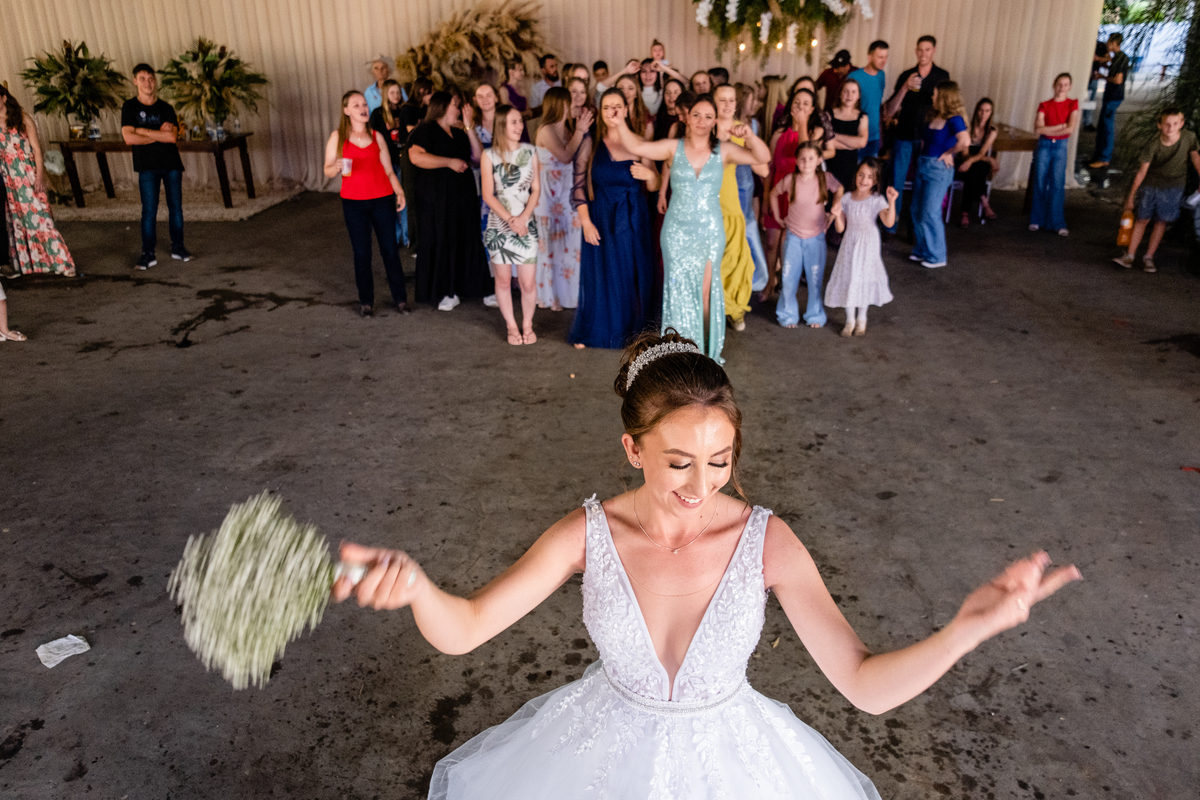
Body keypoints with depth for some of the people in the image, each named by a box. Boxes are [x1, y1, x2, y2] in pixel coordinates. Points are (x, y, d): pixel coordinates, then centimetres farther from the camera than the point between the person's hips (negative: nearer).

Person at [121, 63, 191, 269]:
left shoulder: (165, 108, 6)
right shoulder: (130, 107, 1)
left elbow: (172, 137, -9)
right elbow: (129, 138, -11)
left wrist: (142, 131, -9)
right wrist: (159, 134, -8)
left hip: (171, 163, 2)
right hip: (147, 166, -2)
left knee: (175, 207, 6)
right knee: (149, 211, -5)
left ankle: (178, 248, 17)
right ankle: (148, 254, 0)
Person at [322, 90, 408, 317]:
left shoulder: (377, 136, 9)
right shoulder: (337, 137, 3)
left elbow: (388, 171, 10)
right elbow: (327, 170, 4)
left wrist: (399, 192, -5)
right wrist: (336, 168, -19)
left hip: (382, 200, 1)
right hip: (353, 203, -1)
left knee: (390, 250, 0)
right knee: (361, 253, 3)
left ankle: (400, 298, 10)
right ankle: (366, 301, 14)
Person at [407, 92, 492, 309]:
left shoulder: (459, 134, 19)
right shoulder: (425, 131, -4)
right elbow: (416, 156, -21)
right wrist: (450, 162, -18)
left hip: (463, 197, 7)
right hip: (436, 199, -7)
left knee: (463, 240, 3)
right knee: (440, 242, -3)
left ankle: (457, 287, 13)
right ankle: (444, 292, 5)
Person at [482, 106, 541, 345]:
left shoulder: (530, 152, 4)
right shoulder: (489, 156, -1)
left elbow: (536, 189, 4)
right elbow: (488, 195, -3)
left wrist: (523, 217, -11)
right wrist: (510, 220, -12)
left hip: (527, 224, 1)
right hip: (499, 224, -1)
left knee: (528, 281, -2)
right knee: (503, 280, 6)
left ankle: (527, 325, 18)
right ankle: (512, 327, 21)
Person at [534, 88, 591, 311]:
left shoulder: (567, 128, 12)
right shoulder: (546, 130, -11)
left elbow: (578, 156, 6)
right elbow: (565, 156, -21)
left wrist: (581, 129, 1)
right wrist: (580, 131, -16)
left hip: (568, 192, 8)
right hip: (551, 195, -8)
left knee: (568, 242, 10)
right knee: (552, 242, -2)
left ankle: (565, 291, 21)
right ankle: (549, 295, 8)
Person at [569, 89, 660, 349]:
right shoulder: (591, 143, -1)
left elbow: (654, 186, 5)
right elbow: (579, 185, -4)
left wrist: (649, 175, -18)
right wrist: (585, 221, -13)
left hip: (633, 219, 2)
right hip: (601, 218, -1)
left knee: (633, 275, 5)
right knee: (599, 274, 4)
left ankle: (631, 330, 20)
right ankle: (589, 332, 18)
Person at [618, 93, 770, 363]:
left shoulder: (724, 150, 0)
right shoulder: (674, 148, -1)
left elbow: (763, 157, -8)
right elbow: (636, 147, -6)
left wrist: (748, 134, -22)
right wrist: (619, 122, -17)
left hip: (710, 231, 0)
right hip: (677, 230, 0)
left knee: (705, 290, 7)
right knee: (679, 288, 5)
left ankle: (706, 348, 21)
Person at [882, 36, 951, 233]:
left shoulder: (942, 76, 4)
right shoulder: (906, 75, 4)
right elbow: (890, 111, -4)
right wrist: (905, 88, -15)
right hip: (904, 136, 0)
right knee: (897, 181, 1)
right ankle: (890, 226, 10)